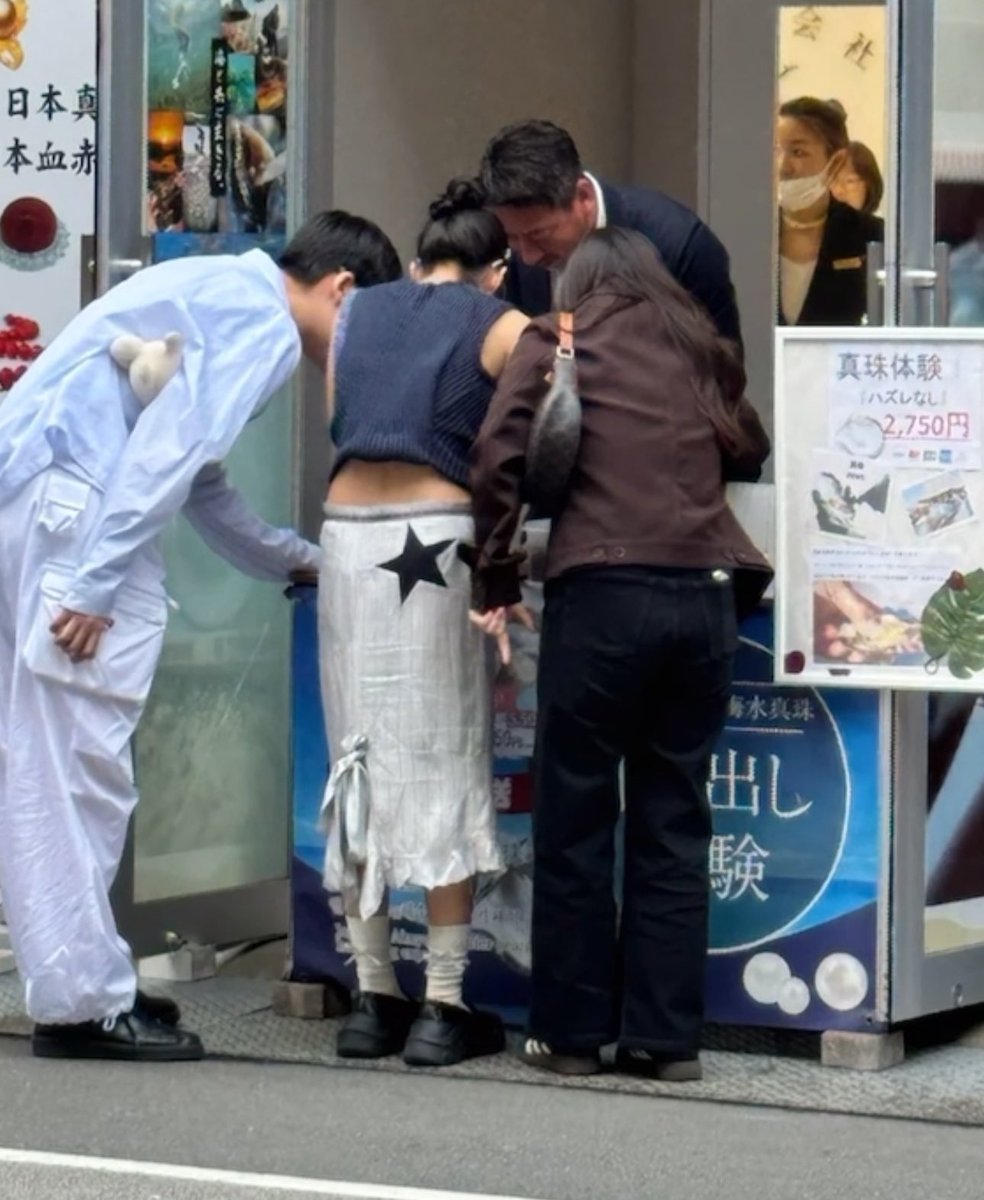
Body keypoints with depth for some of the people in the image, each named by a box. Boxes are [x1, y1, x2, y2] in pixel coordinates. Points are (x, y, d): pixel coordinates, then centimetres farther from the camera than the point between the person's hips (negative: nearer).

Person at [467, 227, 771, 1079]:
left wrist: (496, 579, 4)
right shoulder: (700, 350, 19)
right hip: (706, 592, 3)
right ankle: (667, 1035, 11)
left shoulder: (555, 340, 9)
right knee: (675, 819, 9)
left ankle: (573, 1032, 11)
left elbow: (500, 457, -3)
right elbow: (750, 454, 23)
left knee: (576, 819, 7)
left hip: (603, 591, -3)